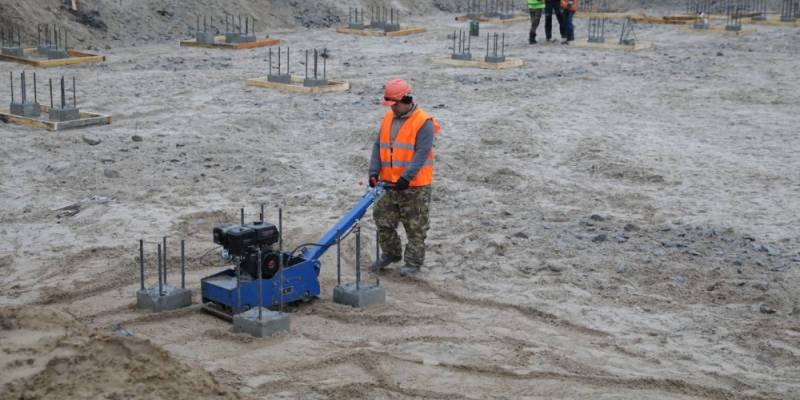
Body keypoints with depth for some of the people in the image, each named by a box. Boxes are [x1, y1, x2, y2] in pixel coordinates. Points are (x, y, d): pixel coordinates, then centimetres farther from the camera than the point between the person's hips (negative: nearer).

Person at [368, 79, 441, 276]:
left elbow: (421, 154, -20)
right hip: (389, 184, 7)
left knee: (415, 227, 3)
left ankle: (414, 262, 14)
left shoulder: (423, 123, -13)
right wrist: (374, 172, -5)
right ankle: (391, 254, 32)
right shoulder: (388, 119, 9)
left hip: (415, 186, -7)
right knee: (383, 221, 13)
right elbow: (378, 147, 8)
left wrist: (406, 178, -27)